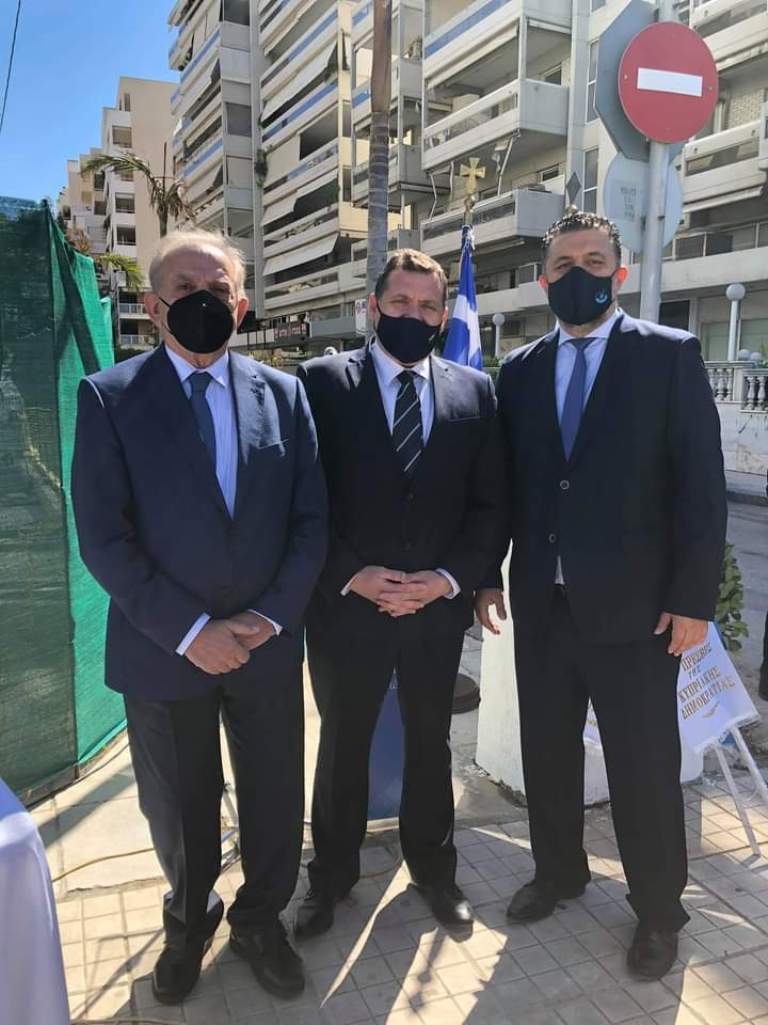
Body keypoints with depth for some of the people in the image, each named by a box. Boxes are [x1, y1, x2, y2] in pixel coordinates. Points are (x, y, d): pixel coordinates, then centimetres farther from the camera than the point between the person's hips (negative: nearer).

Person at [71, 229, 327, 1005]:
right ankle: (188, 924, 47)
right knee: (178, 809, 18)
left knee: (275, 797, 15)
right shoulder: (109, 397, -6)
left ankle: (259, 920, 43)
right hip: (164, 650, -1)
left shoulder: (283, 393, 1)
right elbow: (103, 538, -11)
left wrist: (269, 616, -10)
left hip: (267, 644, 2)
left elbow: (311, 519, 1)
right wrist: (190, 631, -16)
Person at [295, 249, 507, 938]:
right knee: (342, 746, 16)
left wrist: (452, 576, -10)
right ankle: (332, 874, 39)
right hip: (347, 603, -2)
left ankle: (433, 866, 42)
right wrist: (352, 574, -15)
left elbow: (489, 503, 2)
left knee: (431, 742, 19)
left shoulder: (475, 391, 3)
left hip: (439, 606, 2)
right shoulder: (322, 381, -5)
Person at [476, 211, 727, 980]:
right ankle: (558, 872, 40)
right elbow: (505, 482, 10)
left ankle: (658, 909, 32)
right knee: (546, 750, 17)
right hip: (541, 602, 4)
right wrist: (488, 573, 6)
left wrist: (694, 597, -11)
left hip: (634, 603, -3)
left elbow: (701, 484, -7)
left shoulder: (670, 355, -3)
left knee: (644, 765, 9)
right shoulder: (519, 370, 8)